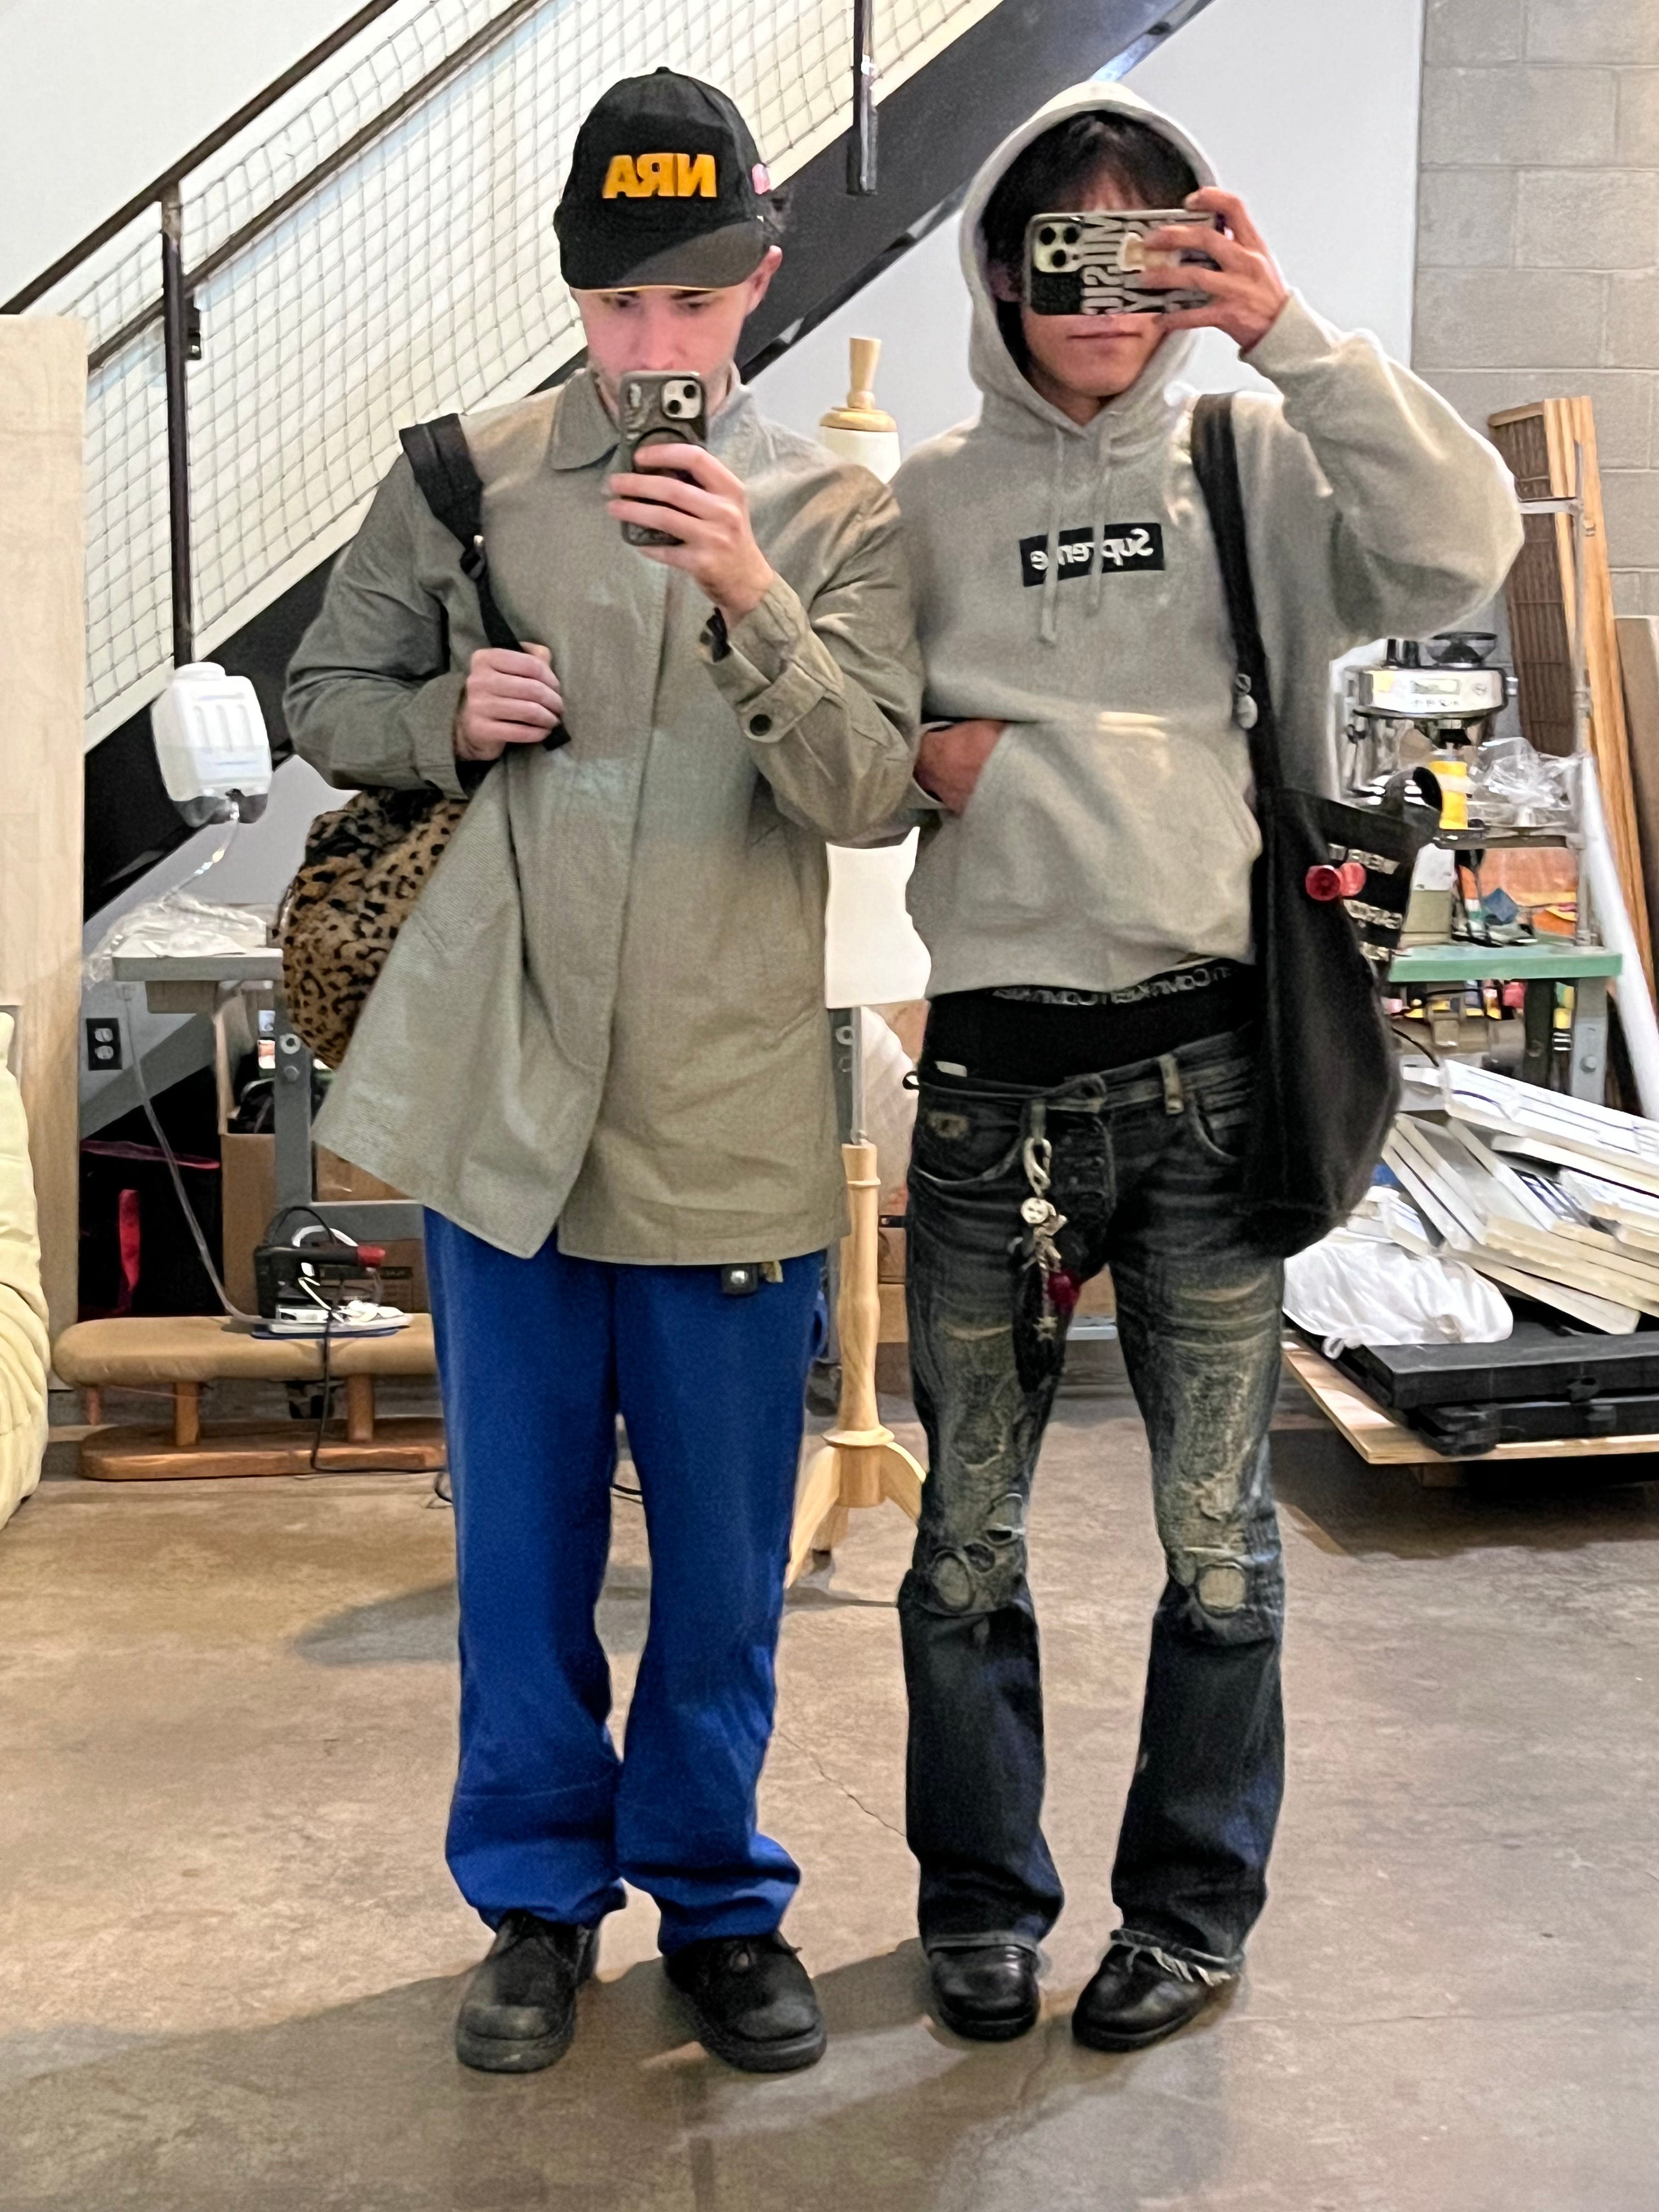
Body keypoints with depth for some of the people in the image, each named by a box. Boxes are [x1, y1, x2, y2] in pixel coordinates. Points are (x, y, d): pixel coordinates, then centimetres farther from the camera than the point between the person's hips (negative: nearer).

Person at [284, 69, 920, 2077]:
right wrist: (448, 717, -8)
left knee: (725, 1556, 10)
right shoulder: (462, 485, 5)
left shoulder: (830, 517, 2)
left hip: (731, 1119, 0)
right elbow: (325, 704, 13)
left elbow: (867, 793, -10)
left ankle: (716, 1894, 31)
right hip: (500, 1100, 1)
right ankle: (537, 1896, 31)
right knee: (520, 1543, 12)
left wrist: (752, 598, -26)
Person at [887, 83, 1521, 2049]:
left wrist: (1293, 338, -14)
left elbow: (1458, 551, -11)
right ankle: (980, 1895, 28)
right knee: (969, 1523, 9)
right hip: (990, 1070, 1)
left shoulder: (1257, 467, 6)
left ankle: (1194, 1902, 27)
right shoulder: (925, 501, 9)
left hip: (1208, 1060, -1)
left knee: (1216, 1523, 8)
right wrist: (921, 758, -7)